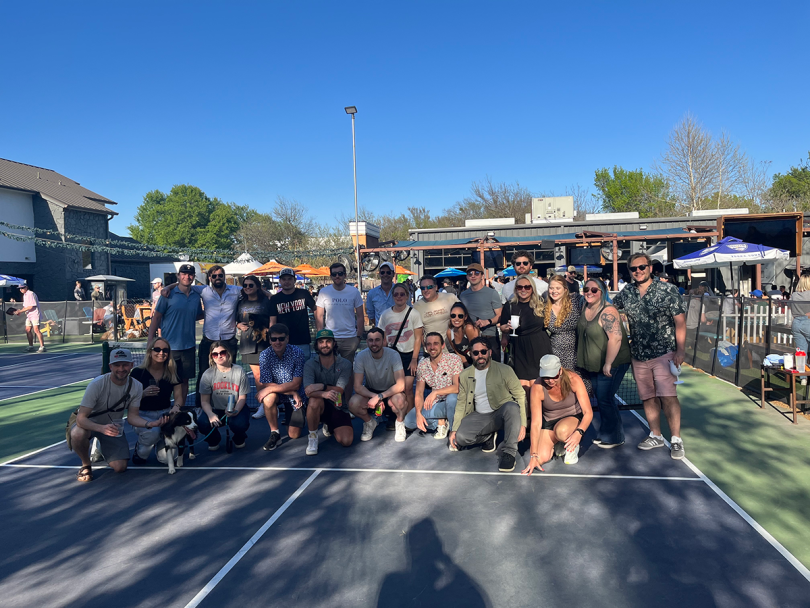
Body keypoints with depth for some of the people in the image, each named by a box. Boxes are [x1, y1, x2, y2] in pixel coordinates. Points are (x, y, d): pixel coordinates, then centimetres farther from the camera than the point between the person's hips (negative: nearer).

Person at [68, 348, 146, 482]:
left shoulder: (136, 387, -14)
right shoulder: (97, 384, -27)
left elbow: (132, 417, -11)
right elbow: (81, 418, -30)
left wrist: (149, 424, -33)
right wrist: (102, 428, -49)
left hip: (114, 426, 3)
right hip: (89, 422, -3)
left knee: (120, 467, -10)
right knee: (78, 435, -40)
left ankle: (103, 447, 25)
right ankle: (86, 465, -6)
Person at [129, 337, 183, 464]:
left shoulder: (172, 373, 4)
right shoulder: (138, 373, -6)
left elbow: (178, 396, 1)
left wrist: (176, 406, -21)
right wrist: (143, 394, -25)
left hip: (165, 414, 2)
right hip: (143, 415, -2)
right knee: (153, 433, -37)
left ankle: (160, 443, 21)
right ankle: (140, 451, 0)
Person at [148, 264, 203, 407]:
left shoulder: (196, 296, 6)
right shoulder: (169, 294, -6)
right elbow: (156, 317, -4)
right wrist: (150, 340, -8)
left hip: (188, 345, 4)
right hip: (169, 345, -4)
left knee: (184, 379, 11)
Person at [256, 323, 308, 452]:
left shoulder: (297, 353, -20)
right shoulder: (264, 355, -16)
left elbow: (296, 384, -22)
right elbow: (267, 384, -16)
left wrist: (269, 389, -27)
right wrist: (292, 392, -23)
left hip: (296, 396, 0)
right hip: (277, 393, 1)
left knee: (294, 435, -3)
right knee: (268, 399, -35)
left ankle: (290, 418, 33)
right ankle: (275, 433, -12)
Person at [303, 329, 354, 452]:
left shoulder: (345, 364, -5)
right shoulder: (310, 364, -7)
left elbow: (339, 390, -14)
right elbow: (308, 390, -22)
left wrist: (322, 386, -27)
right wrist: (324, 394, -42)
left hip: (338, 407, 2)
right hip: (319, 406, -1)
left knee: (346, 441, -16)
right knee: (314, 400, -37)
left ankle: (329, 427, 21)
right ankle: (312, 437, -12)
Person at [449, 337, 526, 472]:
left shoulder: (505, 370, -6)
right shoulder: (464, 376, 5)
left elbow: (521, 395, -7)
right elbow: (461, 404, 9)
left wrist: (522, 424, -19)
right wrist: (454, 429, -1)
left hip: (501, 414, -3)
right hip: (479, 417, 3)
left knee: (512, 406, -37)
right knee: (459, 437, -24)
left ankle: (509, 452, -25)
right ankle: (489, 436, 7)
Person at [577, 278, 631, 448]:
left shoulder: (607, 312, -21)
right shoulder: (586, 308, 5)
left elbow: (615, 338, -30)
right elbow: (581, 334, 18)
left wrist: (608, 364, -27)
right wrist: (583, 360, 18)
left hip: (612, 364, -8)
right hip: (593, 365, 8)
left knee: (605, 399, -3)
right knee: (601, 398, 16)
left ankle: (614, 438, 14)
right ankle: (605, 434, 29)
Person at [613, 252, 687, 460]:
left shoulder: (668, 290, -4)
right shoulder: (626, 293, 6)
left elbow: (680, 322, -5)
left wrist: (680, 351, -10)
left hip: (664, 353, -4)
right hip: (639, 356, 4)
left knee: (668, 396, -11)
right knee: (648, 397, 11)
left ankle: (676, 439, 2)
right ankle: (656, 436, 25)